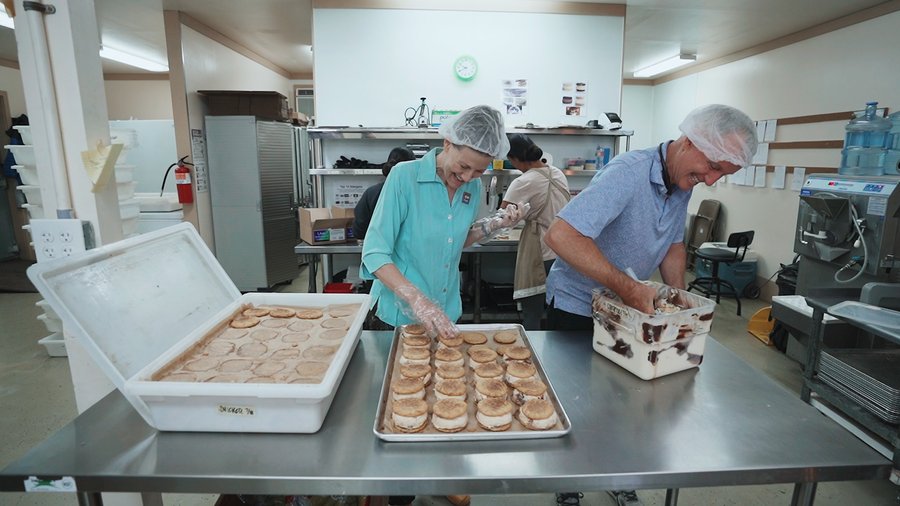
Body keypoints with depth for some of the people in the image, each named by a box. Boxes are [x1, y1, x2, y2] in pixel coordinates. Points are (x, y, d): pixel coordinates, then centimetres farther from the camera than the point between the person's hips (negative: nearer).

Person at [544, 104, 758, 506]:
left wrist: (679, 295, -3)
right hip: (575, 308, -7)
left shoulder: (684, 184, -1)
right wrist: (626, 286, -38)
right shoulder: (629, 172, -29)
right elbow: (560, 235, -39)